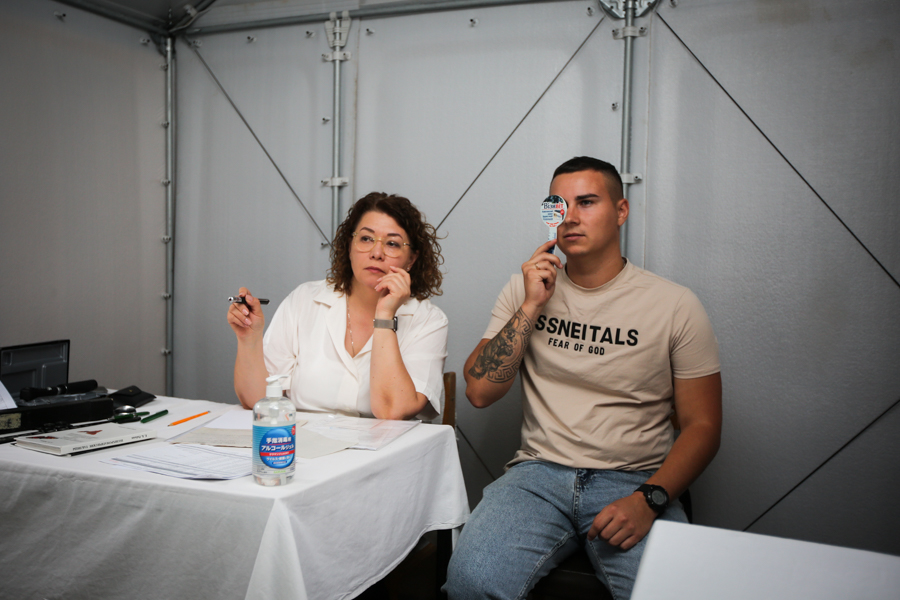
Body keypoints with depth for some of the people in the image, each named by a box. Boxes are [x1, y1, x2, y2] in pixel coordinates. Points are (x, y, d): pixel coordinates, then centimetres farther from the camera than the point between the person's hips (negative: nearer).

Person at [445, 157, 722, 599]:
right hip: (539, 472, 1)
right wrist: (531, 306, -7)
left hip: (633, 479, -1)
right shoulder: (524, 288, 9)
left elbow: (702, 425, 2)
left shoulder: (675, 305, 1)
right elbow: (479, 393, 2)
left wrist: (649, 499, -14)